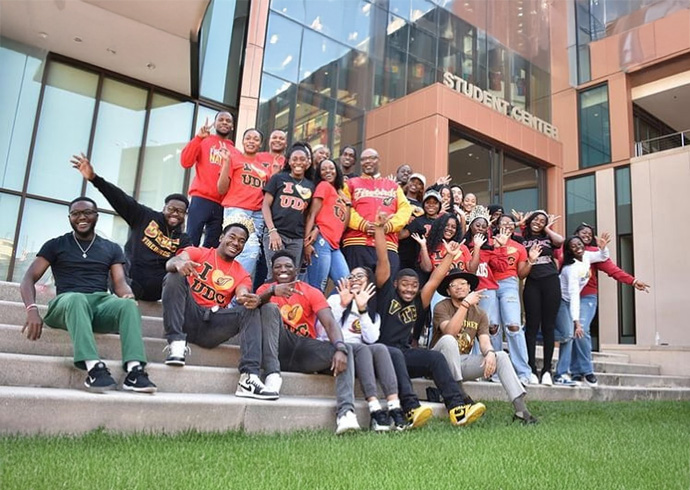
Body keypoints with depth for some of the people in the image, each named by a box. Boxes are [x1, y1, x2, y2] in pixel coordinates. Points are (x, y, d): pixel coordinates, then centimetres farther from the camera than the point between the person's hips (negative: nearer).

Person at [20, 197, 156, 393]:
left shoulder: (112, 249, 21)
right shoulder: (56, 245, 16)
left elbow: (120, 282, 8)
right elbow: (28, 279, 7)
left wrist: (127, 295, -19)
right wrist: (32, 309, -15)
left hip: (102, 302, 2)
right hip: (68, 302, -1)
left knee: (129, 305, -34)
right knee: (77, 299, -40)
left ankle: (134, 372, -49)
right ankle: (94, 369, -53)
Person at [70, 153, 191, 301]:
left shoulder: (182, 240, 8)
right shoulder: (145, 216, 5)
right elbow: (120, 199, -6)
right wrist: (94, 178, -17)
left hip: (154, 289, 1)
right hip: (129, 281, -1)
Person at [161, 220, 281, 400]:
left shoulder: (242, 275, 17)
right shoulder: (198, 252, 11)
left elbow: (243, 297, -5)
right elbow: (170, 263, -10)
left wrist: (253, 300, -32)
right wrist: (179, 263, -37)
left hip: (214, 325, 2)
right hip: (189, 316, -2)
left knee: (253, 308, -20)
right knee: (175, 276, -22)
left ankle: (249, 377, -34)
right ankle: (177, 343, -24)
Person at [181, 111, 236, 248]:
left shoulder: (235, 152, 17)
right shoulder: (204, 140, 11)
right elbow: (186, 162, -3)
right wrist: (198, 137, -9)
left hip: (223, 204, 3)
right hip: (201, 199, -3)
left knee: (212, 247, 3)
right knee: (191, 242, -10)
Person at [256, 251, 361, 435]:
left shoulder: (311, 292, 4)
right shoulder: (266, 289, 7)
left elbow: (330, 323, -11)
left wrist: (340, 348, -30)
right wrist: (272, 291, -40)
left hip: (304, 352, 1)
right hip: (278, 350, -1)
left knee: (346, 350, -22)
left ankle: (346, 411, -36)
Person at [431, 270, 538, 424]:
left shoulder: (479, 314, 9)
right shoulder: (442, 307, -7)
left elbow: (485, 341, -5)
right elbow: (450, 332, -26)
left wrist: (490, 353, -29)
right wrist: (465, 304, -28)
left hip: (463, 362, 5)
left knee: (501, 356, -15)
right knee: (448, 340, -36)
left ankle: (520, 409, -21)